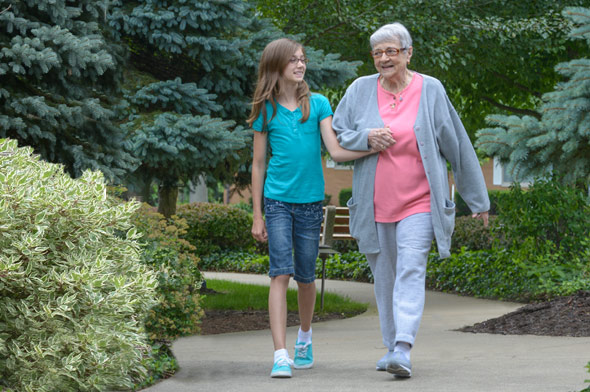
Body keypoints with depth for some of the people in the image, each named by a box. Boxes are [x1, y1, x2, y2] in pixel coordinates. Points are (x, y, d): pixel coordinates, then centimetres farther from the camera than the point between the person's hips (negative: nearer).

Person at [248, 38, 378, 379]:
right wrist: (257, 216, 5)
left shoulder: (318, 104, 4)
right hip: (277, 201, -1)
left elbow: (336, 151, -2)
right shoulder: (266, 110, 3)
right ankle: (281, 355, -17)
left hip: (310, 201, 1)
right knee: (281, 274, -12)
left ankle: (305, 337, 33)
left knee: (306, 276, 8)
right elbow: (258, 164, 6)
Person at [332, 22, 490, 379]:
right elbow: (336, 135, 7)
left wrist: (478, 199, 5)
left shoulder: (430, 91, -2)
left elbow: (458, 145, 3)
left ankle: (403, 351, -24)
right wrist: (367, 138, -15)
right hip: (375, 203, 3)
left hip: (419, 201, -3)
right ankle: (392, 346, 21)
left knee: (411, 272, -15)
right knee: (384, 277, 9)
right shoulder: (361, 90, 3)